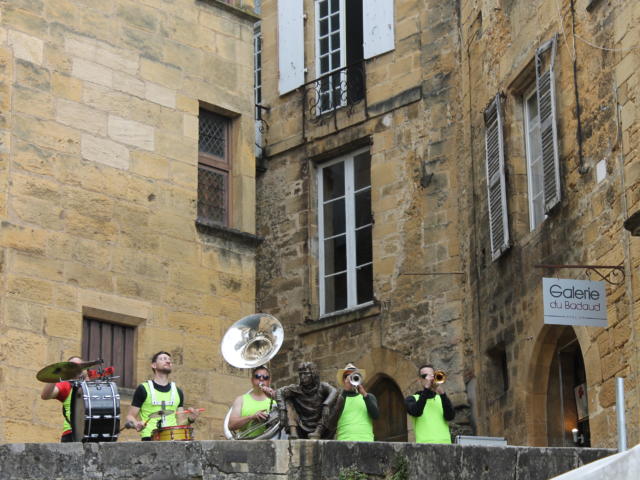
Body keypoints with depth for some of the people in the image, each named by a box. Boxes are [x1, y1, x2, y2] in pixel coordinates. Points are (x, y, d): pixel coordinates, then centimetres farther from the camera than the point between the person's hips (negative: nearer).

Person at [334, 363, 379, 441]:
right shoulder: (339, 399, 16)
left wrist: (364, 394, -8)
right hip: (344, 440, -1)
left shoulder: (369, 397, 20)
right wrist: (345, 391, -9)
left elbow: (375, 415, 2)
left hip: (365, 440, 1)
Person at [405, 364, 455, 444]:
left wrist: (442, 393, -12)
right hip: (424, 443, -3)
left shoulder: (441, 398, 19)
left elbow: (450, 417, 0)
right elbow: (416, 412, -11)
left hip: (444, 443, 3)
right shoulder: (412, 399, 12)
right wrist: (426, 388, -13)